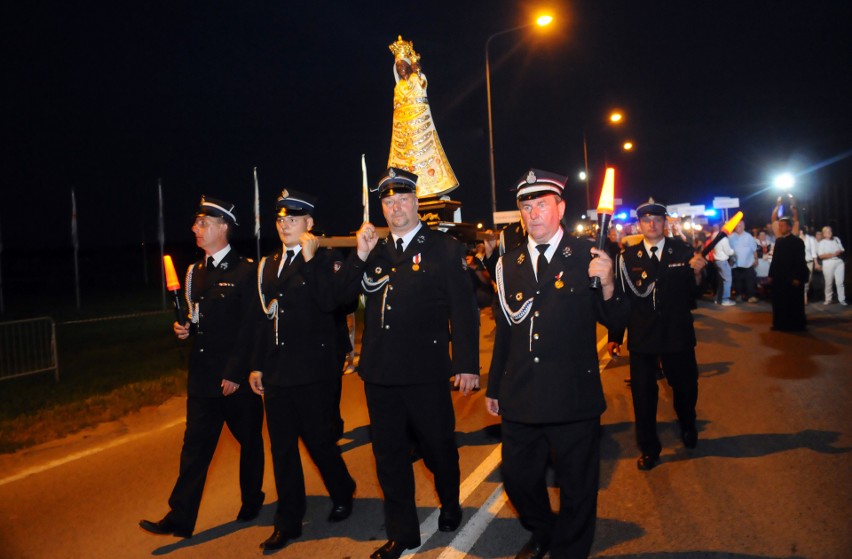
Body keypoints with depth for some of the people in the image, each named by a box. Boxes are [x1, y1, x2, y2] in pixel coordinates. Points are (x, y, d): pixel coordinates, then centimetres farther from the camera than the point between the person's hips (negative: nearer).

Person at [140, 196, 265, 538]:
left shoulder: (245, 272, -10)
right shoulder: (195, 272, 12)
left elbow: (250, 327, -14)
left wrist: (235, 374, -16)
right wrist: (184, 328, -1)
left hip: (237, 378, -5)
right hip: (202, 375, 6)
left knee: (249, 442, 11)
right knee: (195, 445, 6)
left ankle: (251, 502, 30)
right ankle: (180, 517, 10)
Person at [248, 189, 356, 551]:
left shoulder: (325, 259, -5)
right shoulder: (269, 265, 13)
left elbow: (329, 302, -22)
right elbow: (266, 317, 16)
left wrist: (311, 259, -21)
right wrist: (257, 366, 14)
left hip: (314, 371, -6)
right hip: (276, 372, 6)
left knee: (319, 441, 4)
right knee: (282, 448, 10)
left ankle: (342, 495, 33)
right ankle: (288, 523, 22)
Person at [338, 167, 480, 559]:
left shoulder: (444, 249, -3)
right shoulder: (374, 251, 11)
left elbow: (463, 309, -8)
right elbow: (344, 293, 4)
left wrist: (467, 364, -13)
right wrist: (360, 255, -9)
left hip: (425, 371, -4)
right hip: (380, 371, 5)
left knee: (438, 447, 12)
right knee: (389, 454, 12)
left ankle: (450, 505, 43)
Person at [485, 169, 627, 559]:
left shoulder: (587, 256, -6)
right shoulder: (509, 264, 6)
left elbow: (614, 321, -8)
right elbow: (504, 332, 11)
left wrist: (606, 285, -28)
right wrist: (494, 388, 15)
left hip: (573, 397, -4)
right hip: (519, 398, 4)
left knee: (577, 486, 12)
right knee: (517, 479, 18)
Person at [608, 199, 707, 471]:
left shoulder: (683, 251, -2)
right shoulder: (627, 257, -3)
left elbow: (693, 295, -2)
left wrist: (697, 274, -22)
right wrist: (615, 336, -2)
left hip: (678, 334, 1)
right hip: (641, 336, -1)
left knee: (685, 386, 17)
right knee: (643, 393, 8)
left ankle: (687, 427, 48)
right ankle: (648, 447, 27)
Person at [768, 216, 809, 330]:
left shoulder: (797, 241, -8)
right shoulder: (778, 240, 11)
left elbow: (800, 261, -12)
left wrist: (797, 278, -18)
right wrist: (771, 275, 8)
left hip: (792, 278, -6)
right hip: (779, 277, 6)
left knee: (793, 303, 3)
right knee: (779, 302, 8)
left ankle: (795, 325, 12)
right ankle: (780, 324, 17)